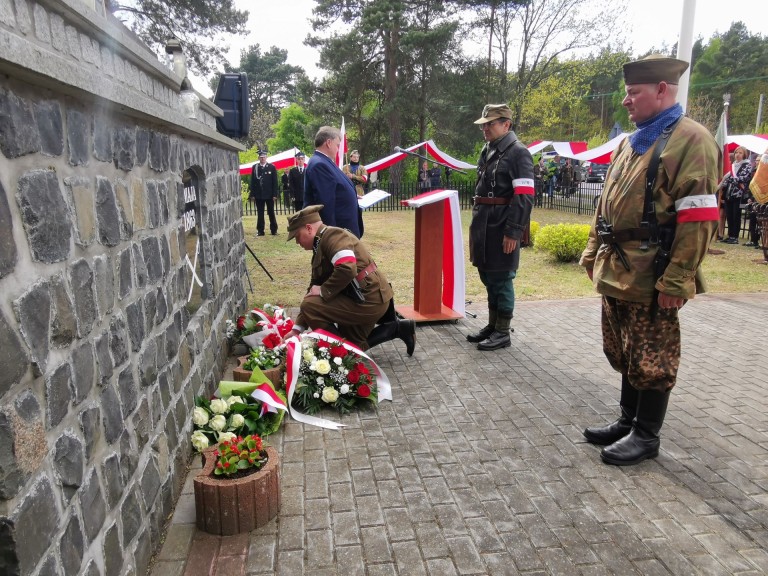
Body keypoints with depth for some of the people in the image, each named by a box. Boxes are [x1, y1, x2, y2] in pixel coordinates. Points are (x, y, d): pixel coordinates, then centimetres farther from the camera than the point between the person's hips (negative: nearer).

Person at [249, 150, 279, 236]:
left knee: (271, 213, 7)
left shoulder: (271, 167, 1)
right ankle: (260, 230, 10)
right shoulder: (255, 167, 5)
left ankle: (274, 230, 14)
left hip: (269, 194, -1)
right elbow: (252, 181, 5)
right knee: (260, 213, 5)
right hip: (258, 195, 1)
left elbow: (275, 182, -1)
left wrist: (275, 194, -8)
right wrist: (252, 194, -1)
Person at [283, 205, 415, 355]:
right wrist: (297, 328, 12)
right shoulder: (321, 245, 16)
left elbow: (347, 269, -32)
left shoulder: (333, 235, -14)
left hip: (368, 300, -11)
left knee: (310, 305, -15)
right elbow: (313, 291, 16)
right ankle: (397, 328, 20)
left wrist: (324, 291, -18)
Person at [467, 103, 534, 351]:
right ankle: (492, 325, 27)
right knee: (488, 277, 14)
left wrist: (513, 232, -21)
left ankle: (503, 332, 9)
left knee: (502, 279, -2)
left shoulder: (518, 153, -10)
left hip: (502, 228, -8)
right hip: (484, 226, 8)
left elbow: (524, 198, -17)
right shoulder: (487, 151, 16)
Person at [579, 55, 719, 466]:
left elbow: (698, 219, -18)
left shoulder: (691, 141, -12)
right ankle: (627, 421, 33)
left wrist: (676, 280, -20)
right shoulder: (631, 143, 15)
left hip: (651, 277, -8)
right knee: (624, 354, 17)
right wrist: (594, 253, 15)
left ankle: (646, 436, 20)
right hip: (616, 271, 8)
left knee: (651, 360, 5)